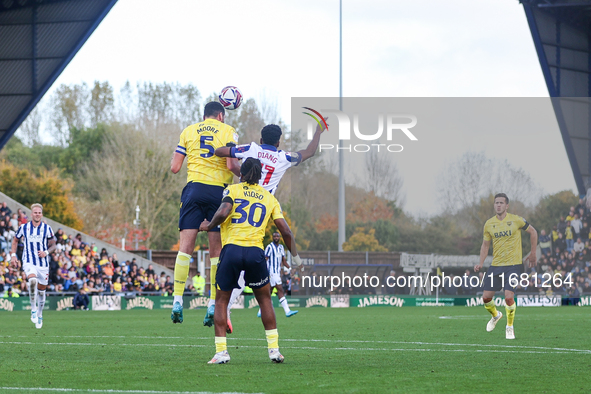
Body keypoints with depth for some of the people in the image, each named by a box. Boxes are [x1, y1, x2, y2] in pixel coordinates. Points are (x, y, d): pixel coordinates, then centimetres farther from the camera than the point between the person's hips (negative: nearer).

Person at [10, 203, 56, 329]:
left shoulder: (47, 228, 1)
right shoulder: (23, 228, 2)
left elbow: (53, 244, 7)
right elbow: (15, 240, 17)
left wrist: (46, 252, -12)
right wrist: (13, 255, 5)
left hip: (43, 263, 2)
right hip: (28, 262, -2)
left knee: (41, 290, 8)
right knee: (32, 280, -31)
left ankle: (39, 315, 31)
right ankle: (33, 309, -18)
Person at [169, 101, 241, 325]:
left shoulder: (188, 131, 12)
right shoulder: (228, 132, 6)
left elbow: (175, 167, 9)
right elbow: (231, 165, -7)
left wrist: (175, 157, 31)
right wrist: (244, 174, 13)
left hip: (194, 189, 2)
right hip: (219, 191, -2)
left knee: (185, 247, 0)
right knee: (216, 251, 3)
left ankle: (177, 300, -8)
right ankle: (213, 305, 0)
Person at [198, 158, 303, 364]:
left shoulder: (232, 190, 10)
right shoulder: (269, 198, 17)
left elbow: (223, 212, -11)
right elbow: (286, 231, 13)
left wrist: (209, 225, 8)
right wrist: (295, 256, 25)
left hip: (231, 249, -2)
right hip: (255, 252, 2)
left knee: (221, 301, 12)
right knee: (265, 299, 20)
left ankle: (221, 351, 3)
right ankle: (274, 348, 13)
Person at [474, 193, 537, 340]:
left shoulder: (516, 220, -6)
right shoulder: (489, 224, 3)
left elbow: (533, 232, 8)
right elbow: (485, 245, 14)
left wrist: (533, 253, 8)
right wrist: (480, 263, 0)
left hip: (513, 264, -4)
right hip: (496, 265, 4)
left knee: (509, 297, -16)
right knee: (486, 297, 1)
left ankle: (510, 327, 5)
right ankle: (495, 315, 34)